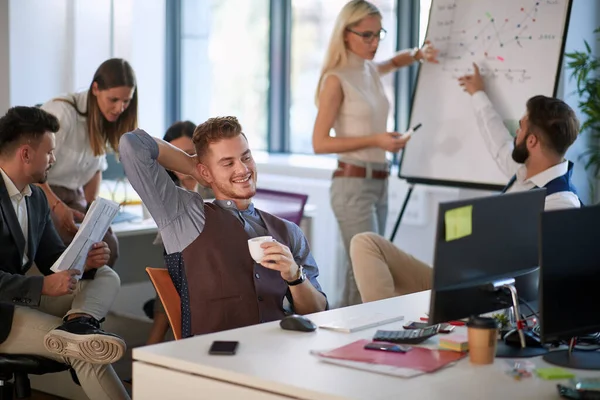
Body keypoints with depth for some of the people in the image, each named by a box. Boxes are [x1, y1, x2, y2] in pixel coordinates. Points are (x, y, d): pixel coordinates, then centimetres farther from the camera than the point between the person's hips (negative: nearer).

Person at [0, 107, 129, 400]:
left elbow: (52, 259, 14)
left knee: (106, 277, -1)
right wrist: (43, 287, -27)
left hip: (24, 299, 10)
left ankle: (78, 322, -28)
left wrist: (85, 262, -7)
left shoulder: (36, 198, 10)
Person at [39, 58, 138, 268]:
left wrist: (92, 205, -1)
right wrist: (57, 206, -28)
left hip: (73, 195, 7)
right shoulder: (63, 112, -24)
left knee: (107, 245, -9)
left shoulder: (107, 120, -1)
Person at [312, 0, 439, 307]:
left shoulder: (372, 71, 11)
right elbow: (320, 143, -14)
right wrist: (374, 140, -21)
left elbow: (396, 61, 36)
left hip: (379, 183, 8)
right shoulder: (336, 79, -11)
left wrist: (419, 54, 14)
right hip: (353, 184, -8)